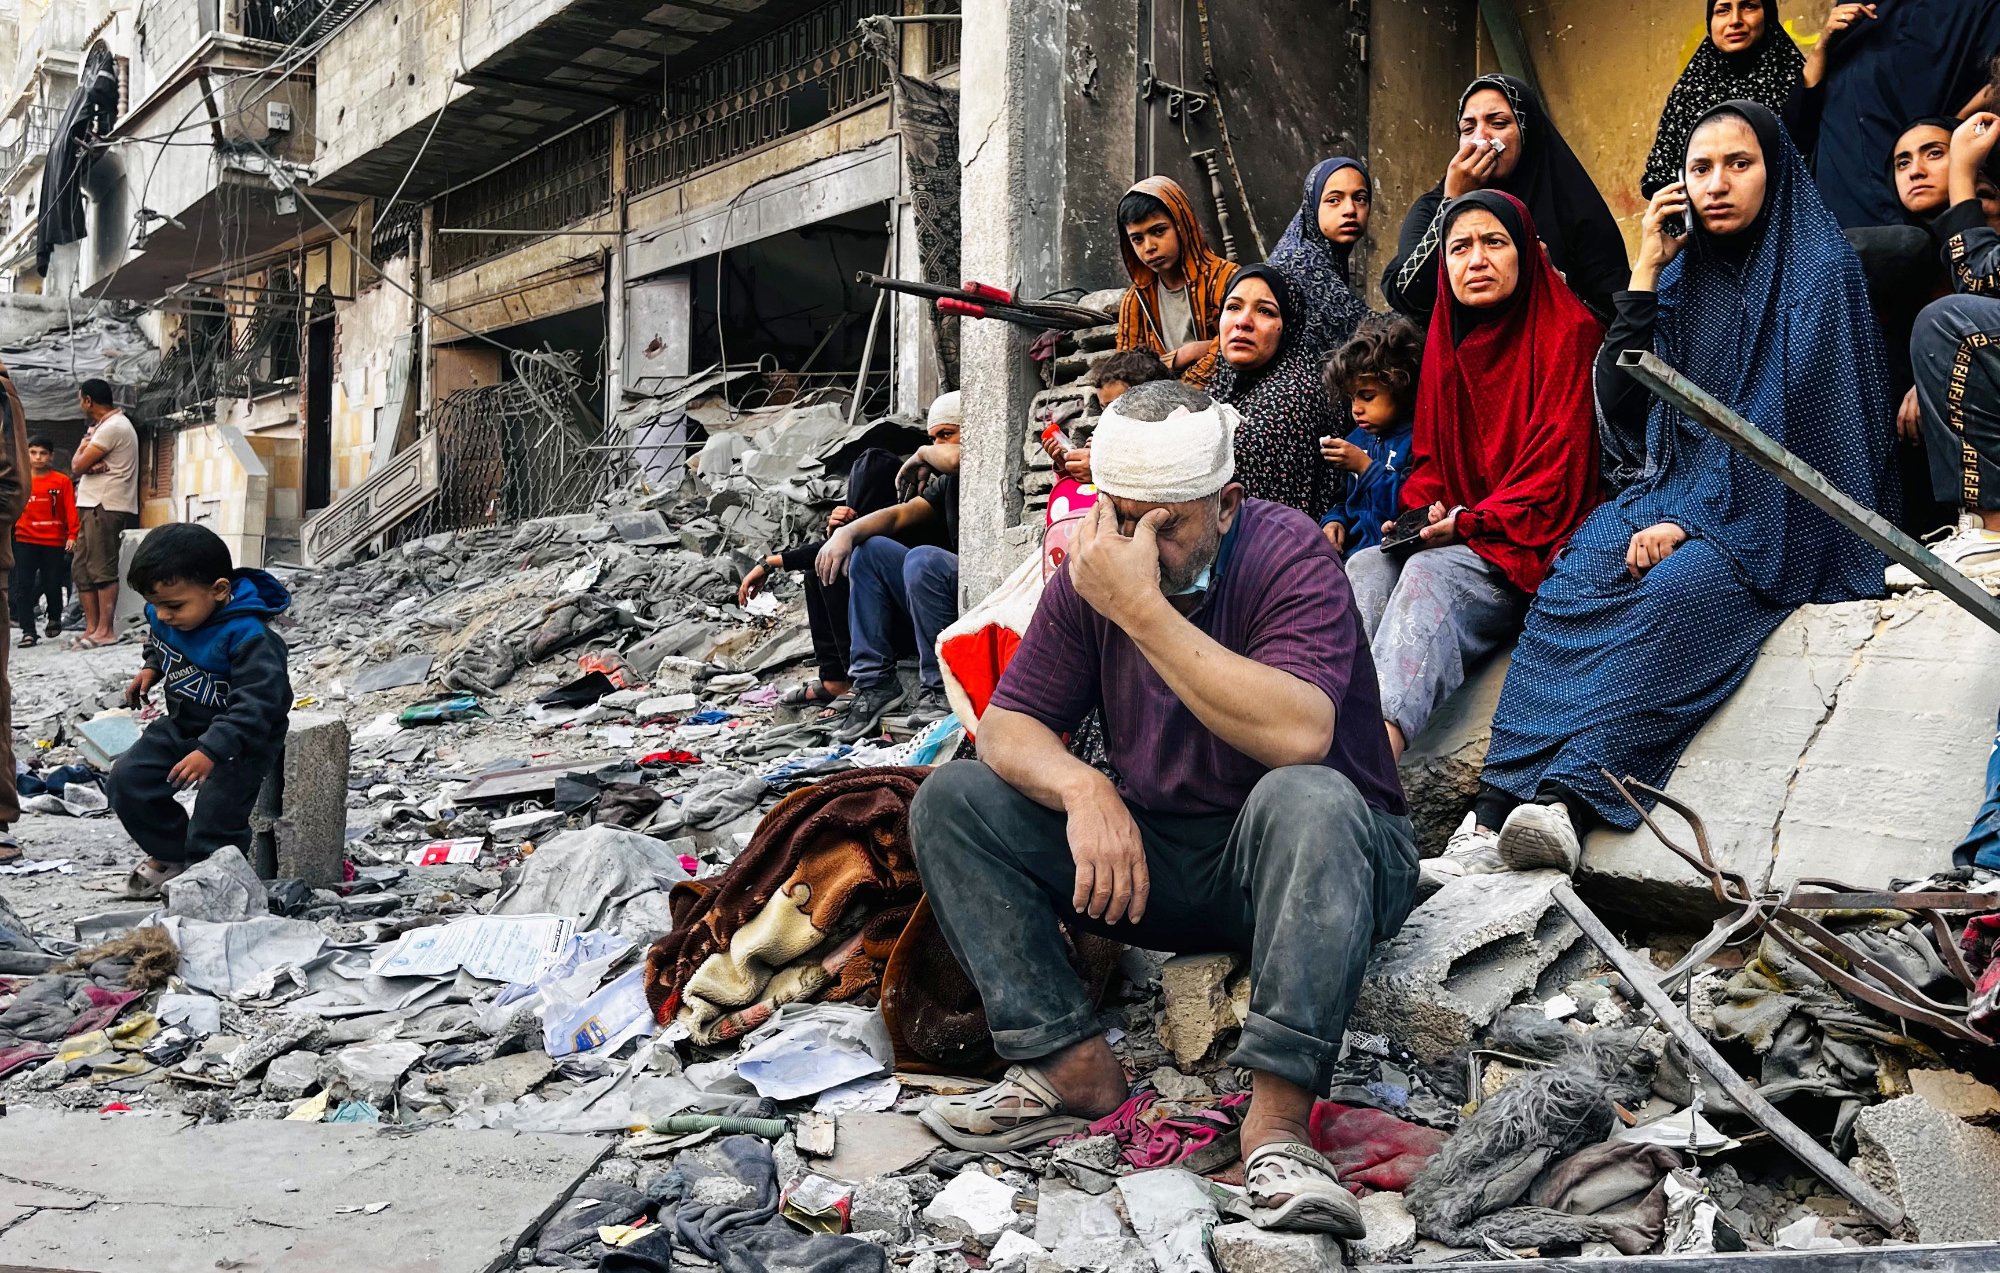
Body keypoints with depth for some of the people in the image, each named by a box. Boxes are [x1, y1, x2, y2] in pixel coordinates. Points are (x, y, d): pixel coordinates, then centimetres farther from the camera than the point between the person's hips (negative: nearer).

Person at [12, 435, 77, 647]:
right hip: (25, 540, 1)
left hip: (54, 542, -1)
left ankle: (54, 619, 33)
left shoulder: (62, 481, 0)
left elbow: (71, 510, -4)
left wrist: (72, 535, -11)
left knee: (52, 585, 6)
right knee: (23, 586, -3)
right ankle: (28, 631, 1)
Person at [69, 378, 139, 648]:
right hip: (94, 506, 11)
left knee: (102, 570, -10)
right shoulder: (107, 425, 22)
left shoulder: (113, 427, -11)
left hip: (105, 507, -11)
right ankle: (92, 628, 11)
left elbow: (77, 466, -11)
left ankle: (105, 630, -10)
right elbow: (82, 466, 14)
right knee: (81, 569, 10)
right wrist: (92, 464, -9)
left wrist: (83, 445, 8)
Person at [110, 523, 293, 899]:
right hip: (182, 724, 8)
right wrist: (151, 669, 1)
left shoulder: (248, 637, -33)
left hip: (241, 741, -8)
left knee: (216, 817, -12)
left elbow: (255, 705, -36)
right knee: (128, 778, 6)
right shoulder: (162, 615, -7)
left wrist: (212, 751, -42)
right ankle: (170, 853, 26)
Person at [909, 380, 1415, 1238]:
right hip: (1153, 859, 5)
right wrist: (1084, 790, -24)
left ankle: (1277, 1113, -35)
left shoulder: (1287, 555, -17)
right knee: (950, 800, -8)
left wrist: (1142, 608, -34)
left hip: (1319, 855, -5)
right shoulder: (1094, 568, -1)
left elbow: (1299, 734, -34)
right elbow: (1007, 726, -2)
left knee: (1307, 799, -39)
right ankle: (1072, 1066, -16)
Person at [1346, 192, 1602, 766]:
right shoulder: (1448, 340, 16)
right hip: (1452, 539, 6)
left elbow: (1559, 465, -10)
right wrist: (1418, 511, -3)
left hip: (1532, 544, -6)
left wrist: (1469, 522, -18)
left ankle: (1382, 737, -54)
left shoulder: (1567, 332, -4)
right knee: (1366, 566, -22)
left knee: (1431, 573, -34)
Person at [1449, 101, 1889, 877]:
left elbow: (1785, 418, -11)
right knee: (1573, 575, -26)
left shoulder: (1817, 271, 0)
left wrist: (1690, 519, -19)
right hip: (1676, 489, 4)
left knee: (1675, 589, -35)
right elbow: (1617, 406, 7)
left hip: (1773, 510, -4)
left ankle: (1573, 794, -44)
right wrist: (1645, 276, 2)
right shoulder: (1683, 275, 16)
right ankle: (1503, 799, -38)